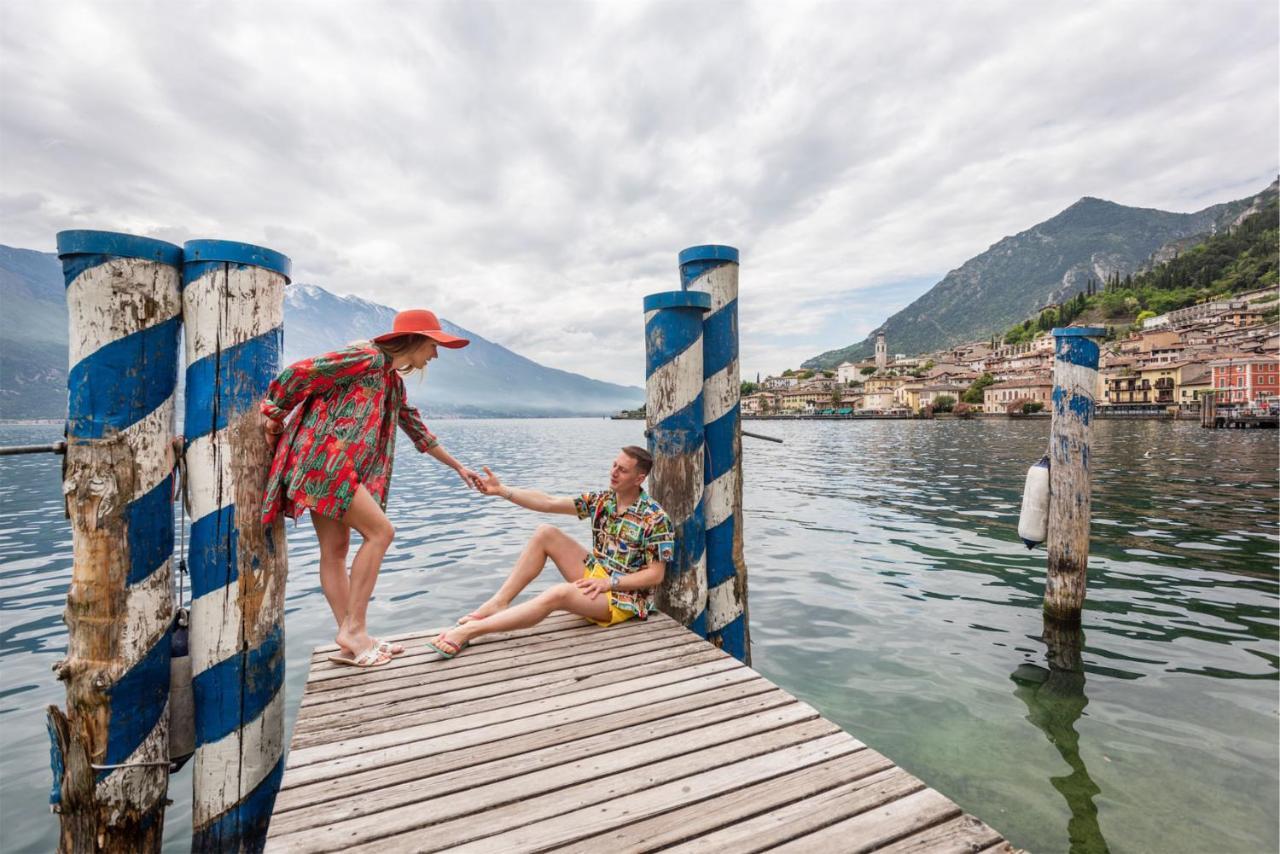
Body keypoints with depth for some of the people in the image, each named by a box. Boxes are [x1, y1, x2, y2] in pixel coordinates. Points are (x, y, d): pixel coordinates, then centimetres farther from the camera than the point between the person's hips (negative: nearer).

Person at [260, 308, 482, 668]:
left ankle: (352, 640, 11)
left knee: (335, 549, 7)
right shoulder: (368, 357, -11)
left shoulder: (394, 380, 19)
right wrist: (274, 416, -1)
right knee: (379, 530, -11)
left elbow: (417, 430, 25)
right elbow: (300, 372, -14)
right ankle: (353, 629, -4)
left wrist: (458, 467, 27)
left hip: (338, 467, 9)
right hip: (322, 459, -9)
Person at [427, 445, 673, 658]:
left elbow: (656, 574, -15)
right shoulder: (600, 500, 0)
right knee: (545, 533, -9)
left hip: (624, 595, -7)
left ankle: (471, 630, -28)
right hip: (595, 575, 7)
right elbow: (548, 503, -7)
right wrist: (502, 490, -17)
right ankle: (498, 603, -11)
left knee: (558, 594, -34)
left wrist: (609, 582, -21)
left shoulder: (655, 518, -16)